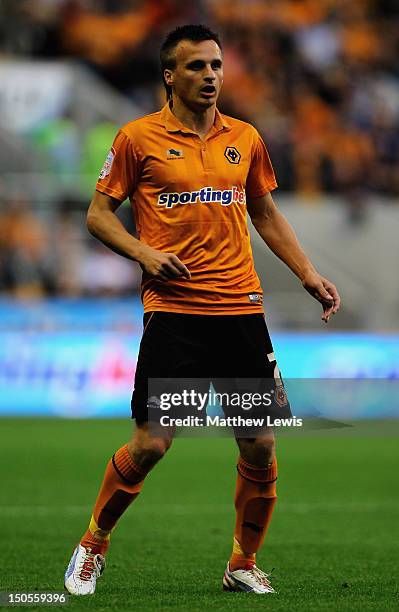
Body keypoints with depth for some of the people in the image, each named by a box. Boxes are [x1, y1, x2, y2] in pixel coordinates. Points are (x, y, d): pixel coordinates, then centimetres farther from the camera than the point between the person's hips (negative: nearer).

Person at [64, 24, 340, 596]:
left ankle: (244, 565, 18)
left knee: (260, 445, 1)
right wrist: (144, 252, -11)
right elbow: (99, 213, 5)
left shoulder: (245, 138, 12)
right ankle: (94, 545, 14)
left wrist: (308, 274, 12)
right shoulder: (138, 138, 1)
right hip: (173, 309, -4)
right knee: (151, 443, -8)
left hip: (242, 312, 4)